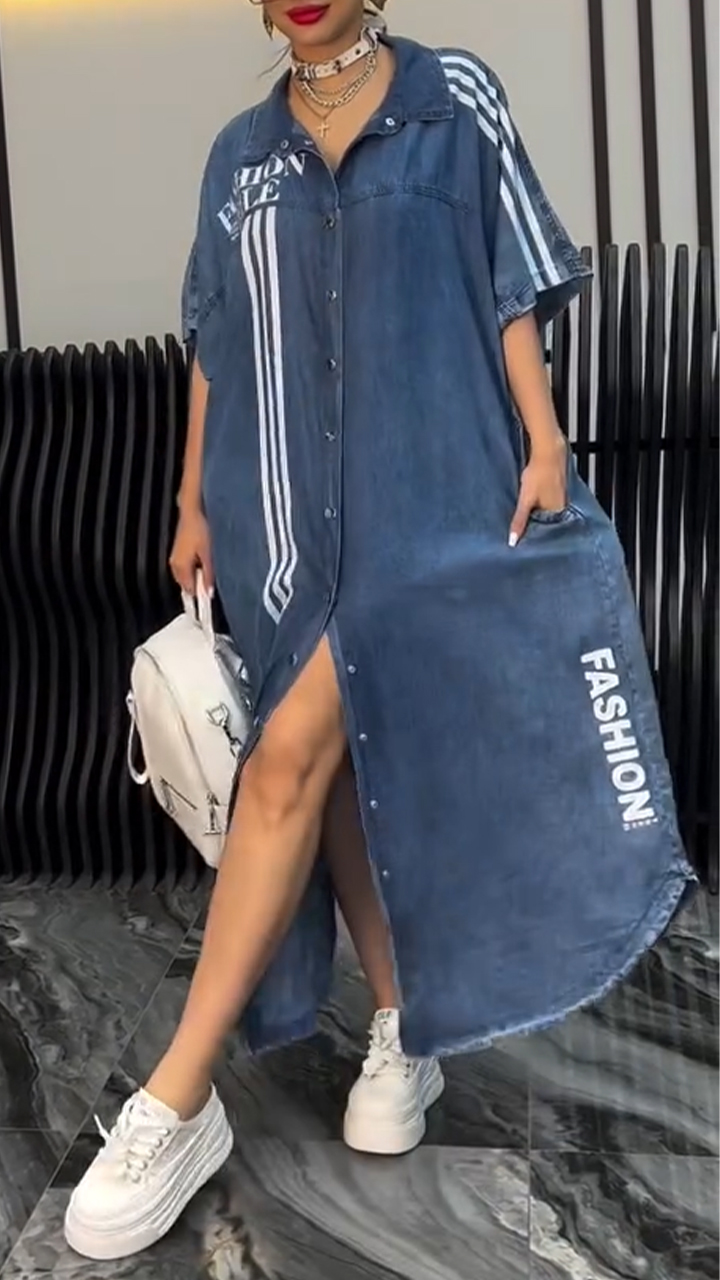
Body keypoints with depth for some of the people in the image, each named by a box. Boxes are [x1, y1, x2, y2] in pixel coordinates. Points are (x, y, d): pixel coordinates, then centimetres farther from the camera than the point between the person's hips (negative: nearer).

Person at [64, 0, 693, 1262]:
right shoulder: (239, 153, 15)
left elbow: (513, 293, 3)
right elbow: (215, 345, 15)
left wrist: (543, 443, -8)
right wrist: (194, 505, 12)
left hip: (423, 485, -4)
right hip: (286, 503, 5)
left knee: (295, 756, -15)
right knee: (339, 760, 5)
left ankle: (177, 1100, -10)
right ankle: (404, 1033, 21)